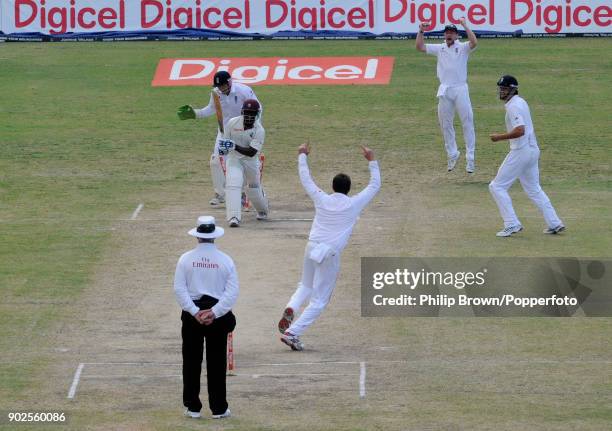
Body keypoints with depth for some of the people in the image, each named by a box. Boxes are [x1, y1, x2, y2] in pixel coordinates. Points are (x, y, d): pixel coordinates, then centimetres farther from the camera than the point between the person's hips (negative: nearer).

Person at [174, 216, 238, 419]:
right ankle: (218, 408, 8)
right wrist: (214, 312, -11)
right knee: (217, 362, 6)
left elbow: (179, 290, -8)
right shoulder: (225, 260, -4)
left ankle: (192, 407, 9)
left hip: (192, 315, 0)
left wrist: (195, 312, -10)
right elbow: (232, 292, -8)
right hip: (218, 316, 0)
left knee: (191, 362, 8)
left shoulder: (186, 259, -4)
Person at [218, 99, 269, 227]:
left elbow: (251, 152, -28)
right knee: (233, 184, -22)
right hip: (234, 159, 0)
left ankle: (262, 211, 47)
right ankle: (234, 217, -27)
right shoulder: (232, 123, -14)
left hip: (251, 160, 0)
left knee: (254, 188, 16)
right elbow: (225, 139, 1)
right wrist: (223, 147, -22)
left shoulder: (259, 130, -21)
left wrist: (234, 146, -40)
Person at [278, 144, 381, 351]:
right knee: (319, 300, 3)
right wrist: (371, 161, 23)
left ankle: (291, 308, -7)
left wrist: (303, 156, 32)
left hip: (312, 247, 3)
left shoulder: (321, 199, 6)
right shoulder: (354, 203, 1)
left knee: (305, 286, 25)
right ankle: (292, 333, -10)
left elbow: (305, 179, 19)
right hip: (331, 254, -3)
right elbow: (375, 185, 14)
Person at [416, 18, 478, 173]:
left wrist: (465, 25, -20)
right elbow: (420, 46, 9)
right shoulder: (439, 48, 12)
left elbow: (474, 43, -19)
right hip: (444, 91, 4)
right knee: (445, 124, 10)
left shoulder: (463, 48, 1)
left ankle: (470, 157, -5)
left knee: (467, 122, -7)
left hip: (460, 89, -4)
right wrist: (421, 31, -3)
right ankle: (452, 154, 22)